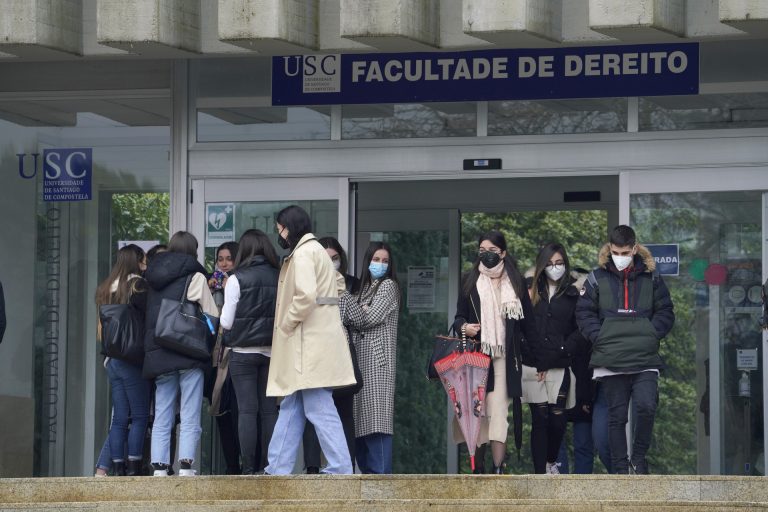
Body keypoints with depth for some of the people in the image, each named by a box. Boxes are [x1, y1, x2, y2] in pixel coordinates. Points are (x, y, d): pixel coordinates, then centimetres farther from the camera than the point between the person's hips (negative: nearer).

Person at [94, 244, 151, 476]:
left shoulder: (105, 289, 13)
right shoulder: (137, 285, -8)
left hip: (112, 359, 7)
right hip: (133, 359, -7)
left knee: (120, 419, 7)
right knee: (140, 416, -2)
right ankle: (133, 468, -7)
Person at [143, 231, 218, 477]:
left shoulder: (154, 279, 13)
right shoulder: (195, 277, -2)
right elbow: (212, 315, 0)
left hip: (158, 354, 5)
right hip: (189, 354, -5)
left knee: (161, 419, 7)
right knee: (190, 419, -4)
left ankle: (159, 469, 1)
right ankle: (185, 467, -14)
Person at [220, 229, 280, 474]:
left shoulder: (237, 279, -7)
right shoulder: (279, 278, 1)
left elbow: (226, 322, -4)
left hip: (243, 352, -3)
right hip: (271, 351, 3)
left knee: (247, 410, -2)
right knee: (269, 410, 6)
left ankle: (249, 468, -5)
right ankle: (270, 465, 4)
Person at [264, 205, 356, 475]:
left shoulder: (303, 253, -10)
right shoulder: (316, 250, 21)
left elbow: (305, 295, -24)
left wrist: (287, 324, -11)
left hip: (309, 343, -10)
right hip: (310, 344, 10)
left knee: (320, 410, -10)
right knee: (291, 407, 12)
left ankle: (340, 471, -11)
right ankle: (278, 470, 14)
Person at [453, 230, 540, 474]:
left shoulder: (515, 282, 8)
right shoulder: (470, 280, 10)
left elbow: (528, 321, 9)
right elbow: (459, 316, 12)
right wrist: (463, 327, -12)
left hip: (505, 357, -1)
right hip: (476, 355, 1)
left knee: (499, 411, -9)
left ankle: (498, 469, -13)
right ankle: (477, 466, 1)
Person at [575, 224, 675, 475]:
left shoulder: (651, 278, 9)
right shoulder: (598, 278, 6)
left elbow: (665, 313, 12)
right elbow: (584, 313, 7)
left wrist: (652, 334, -3)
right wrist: (599, 337, -6)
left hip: (645, 359, 0)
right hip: (610, 360, 0)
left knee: (646, 406, -18)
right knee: (616, 417, 4)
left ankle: (638, 457, 3)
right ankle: (620, 469, 13)